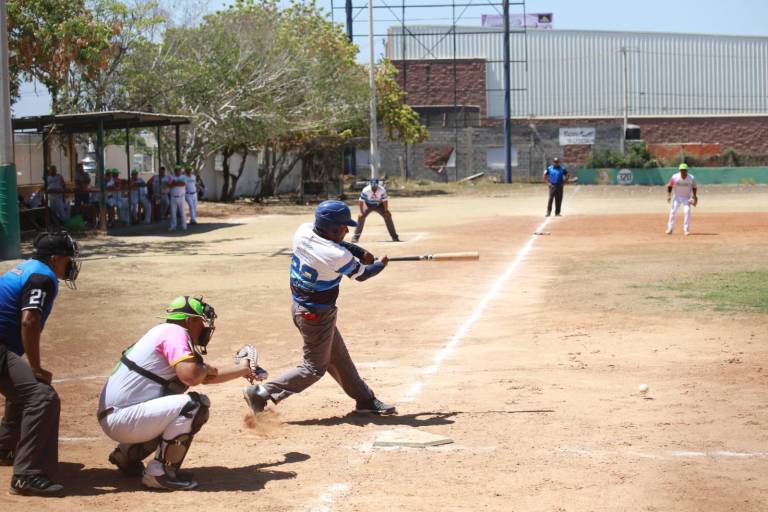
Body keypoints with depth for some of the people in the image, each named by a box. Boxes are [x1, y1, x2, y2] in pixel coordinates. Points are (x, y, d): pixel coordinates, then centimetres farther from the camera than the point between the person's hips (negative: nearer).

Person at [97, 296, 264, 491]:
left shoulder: (164, 333, 19)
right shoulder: (174, 332, -10)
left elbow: (206, 377, 29)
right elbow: (190, 376, -26)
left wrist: (243, 370, 35)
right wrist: (206, 368, -3)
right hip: (121, 418, -10)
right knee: (195, 405, -18)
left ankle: (127, 454, 23)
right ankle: (159, 472, -11)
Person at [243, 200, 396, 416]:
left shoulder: (303, 231, -10)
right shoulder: (339, 257, -26)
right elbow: (361, 274, -6)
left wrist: (360, 251, -2)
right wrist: (381, 265, 14)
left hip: (299, 306, 9)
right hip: (317, 315, -9)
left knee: (339, 358, 19)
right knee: (315, 368, 5)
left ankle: (365, 400, 32)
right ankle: (261, 393, 1)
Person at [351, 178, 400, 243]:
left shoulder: (382, 190, -26)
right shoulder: (366, 190, -29)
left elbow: (385, 200, -17)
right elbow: (361, 201, -24)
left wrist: (386, 211, -23)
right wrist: (361, 212, -28)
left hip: (379, 205, 1)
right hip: (368, 205, -1)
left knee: (388, 215, -9)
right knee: (361, 217, -19)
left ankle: (394, 237, 1)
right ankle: (355, 237, -8)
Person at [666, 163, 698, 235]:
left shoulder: (691, 178, -16)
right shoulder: (675, 177, -17)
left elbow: (694, 188, -1)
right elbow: (669, 186, -4)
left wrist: (694, 196, -11)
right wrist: (669, 195, -14)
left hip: (687, 198, -1)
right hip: (677, 197, 1)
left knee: (687, 211, -18)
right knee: (673, 211, -9)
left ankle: (686, 229, -9)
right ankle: (670, 229, 5)